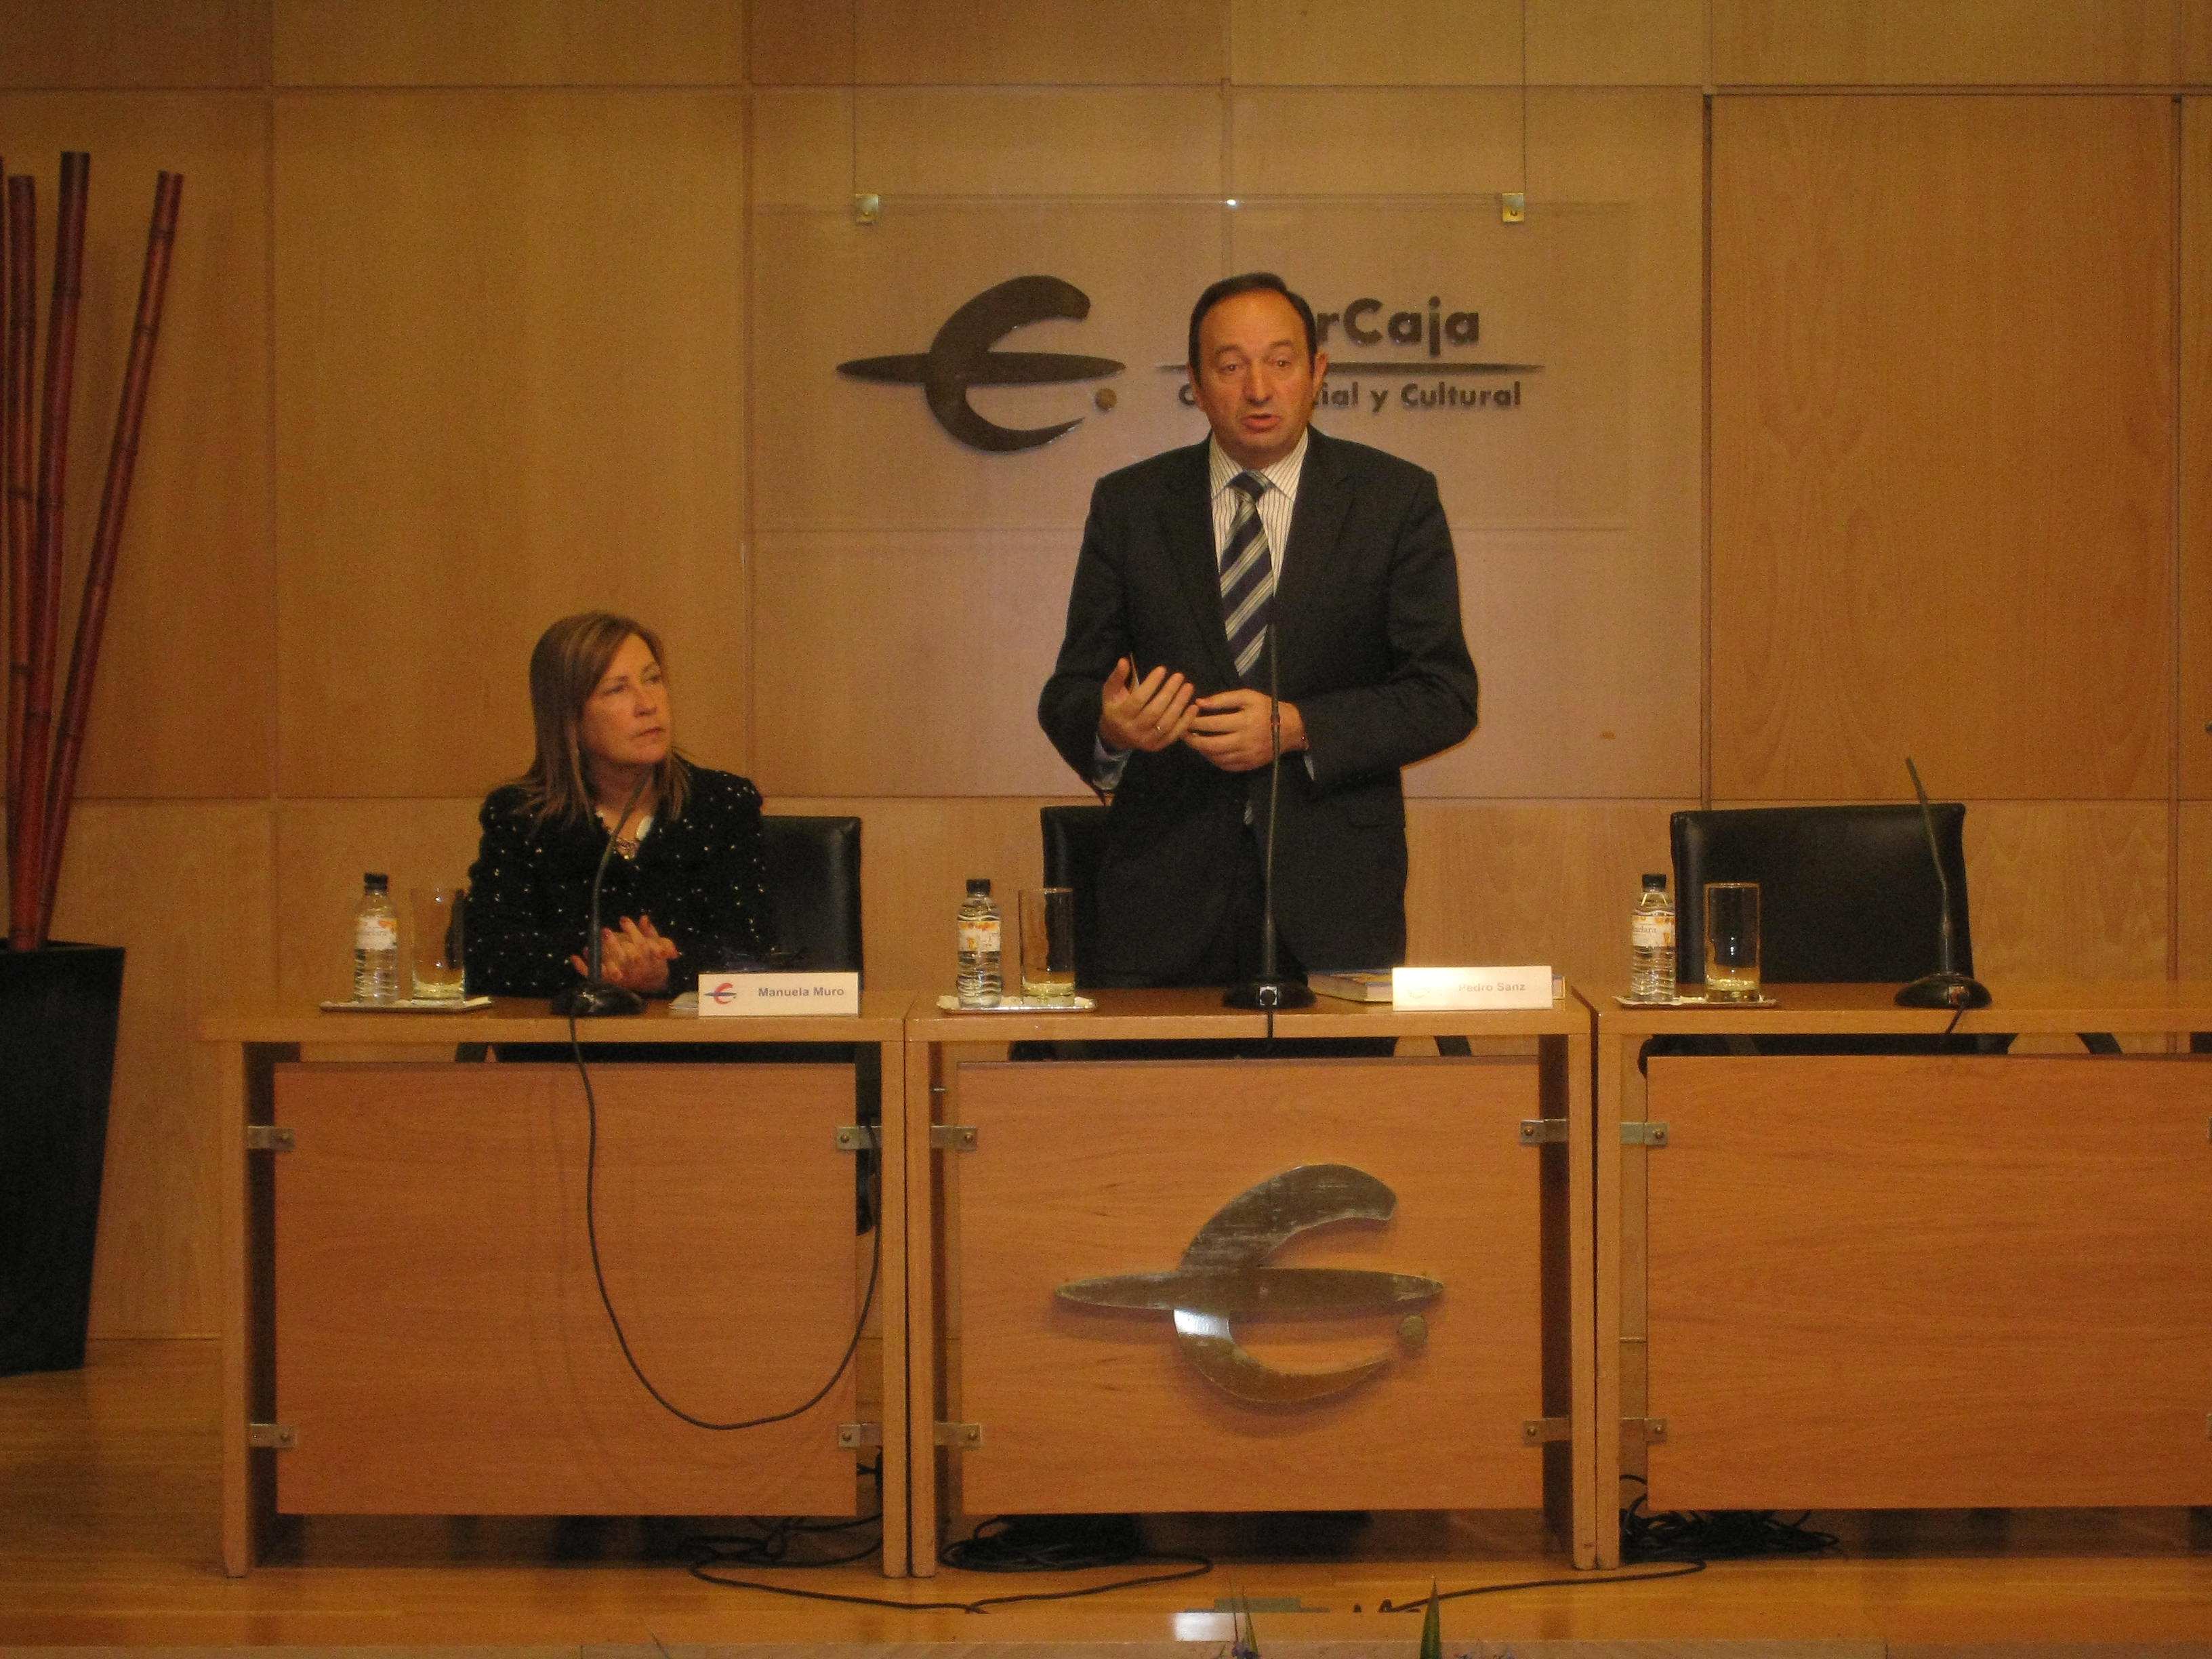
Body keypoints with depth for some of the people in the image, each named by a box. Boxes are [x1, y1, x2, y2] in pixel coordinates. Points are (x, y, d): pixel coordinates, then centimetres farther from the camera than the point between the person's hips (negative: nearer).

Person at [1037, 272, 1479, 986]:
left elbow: (1445, 694, -1)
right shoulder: (1128, 505, 7)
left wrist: (1296, 727, -15)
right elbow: (1068, 693, 7)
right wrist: (1109, 726, -18)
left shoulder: (1395, 499, 3)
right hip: (1167, 890, 1)